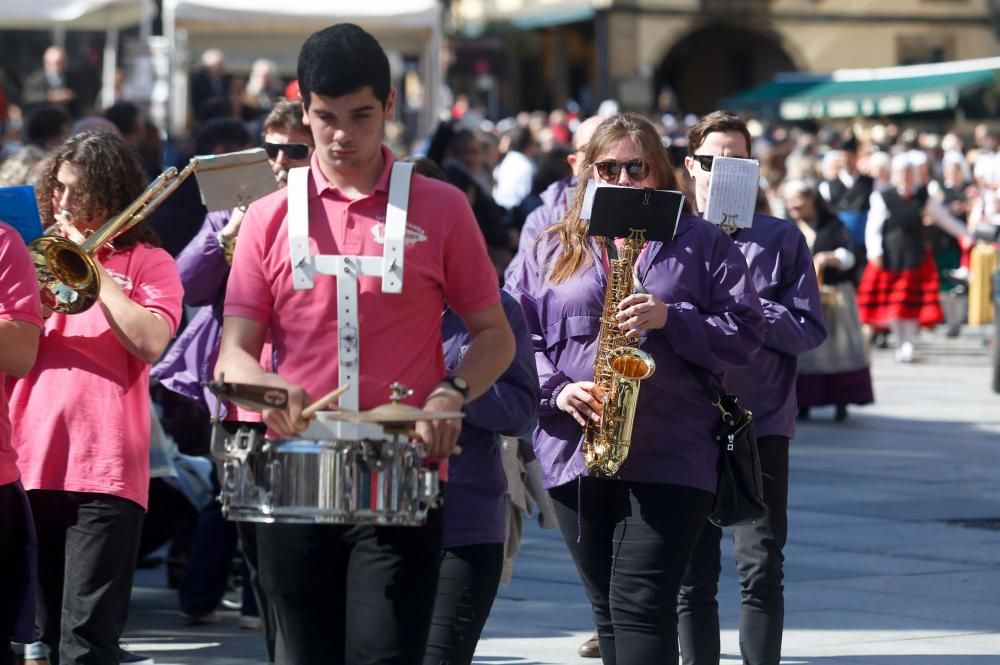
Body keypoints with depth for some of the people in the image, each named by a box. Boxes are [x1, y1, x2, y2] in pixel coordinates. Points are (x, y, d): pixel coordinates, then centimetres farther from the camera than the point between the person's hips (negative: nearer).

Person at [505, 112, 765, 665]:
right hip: (574, 451, 4)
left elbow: (745, 333, 2)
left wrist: (671, 318, -13)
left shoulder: (702, 245, 7)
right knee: (608, 612, 10)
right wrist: (555, 390, -9)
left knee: (642, 604, -13)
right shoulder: (552, 251, 13)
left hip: (672, 458, -3)